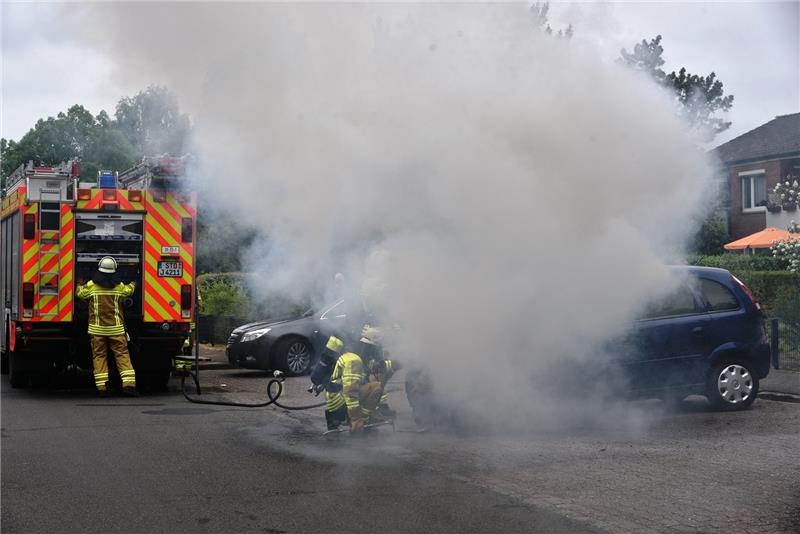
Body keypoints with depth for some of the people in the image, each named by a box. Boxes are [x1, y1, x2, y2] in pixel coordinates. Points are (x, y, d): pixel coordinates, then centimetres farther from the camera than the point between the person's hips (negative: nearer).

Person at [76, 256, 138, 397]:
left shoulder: (91, 285, -4)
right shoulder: (119, 286, -1)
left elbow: (80, 294, 13)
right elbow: (128, 290, 20)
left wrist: (80, 285, 35)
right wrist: (133, 284, 43)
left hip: (97, 328, 0)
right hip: (116, 328, 0)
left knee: (99, 356, 6)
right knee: (122, 354, 2)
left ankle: (101, 387, 1)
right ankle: (129, 384, -9)